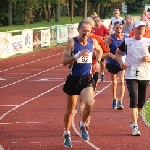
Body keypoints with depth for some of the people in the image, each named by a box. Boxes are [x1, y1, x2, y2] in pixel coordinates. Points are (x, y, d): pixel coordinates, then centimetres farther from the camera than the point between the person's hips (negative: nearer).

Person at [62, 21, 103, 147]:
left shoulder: (93, 42, 0)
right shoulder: (72, 42, -12)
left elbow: (100, 50, 24)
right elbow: (64, 61, -17)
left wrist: (97, 62, 9)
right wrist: (78, 55, -27)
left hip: (87, 79, 2)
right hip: (73, 79, -2)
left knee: (89, 104, -20)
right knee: (70, 109, 9)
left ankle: (83, 125, 9)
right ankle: (67, 134, 28)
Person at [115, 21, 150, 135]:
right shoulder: (127, 42, 2)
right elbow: (118, 53, 13)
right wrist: (121, 62, -6)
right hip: (131, 75, -2)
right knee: (134, 99, -15)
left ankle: (133, 120, 34)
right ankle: (134, 126, -13)